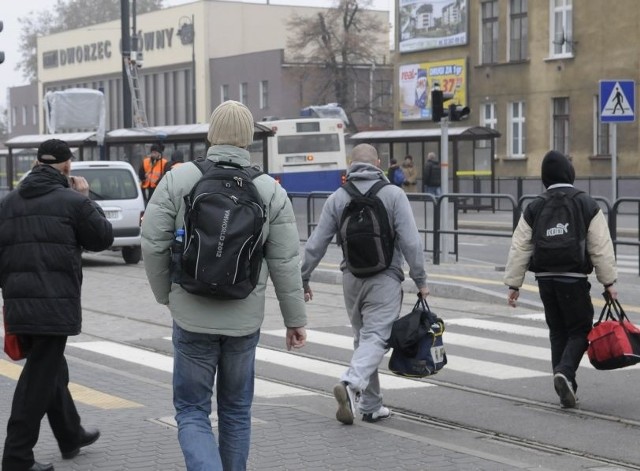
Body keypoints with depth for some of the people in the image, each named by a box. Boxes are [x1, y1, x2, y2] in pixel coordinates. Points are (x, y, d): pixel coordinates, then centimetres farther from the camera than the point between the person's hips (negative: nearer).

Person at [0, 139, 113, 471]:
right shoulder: (72, 200, -8)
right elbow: (103, 238, 3)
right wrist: (86, 200, 12)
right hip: (55, 303, -7)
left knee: (51, 369, 21)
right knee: (40, 377, -2)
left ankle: (70, 436, 36)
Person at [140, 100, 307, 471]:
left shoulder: (178, 179, -7)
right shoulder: (270, 190, -3)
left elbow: (153, 244, -6)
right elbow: (285, 263, -2)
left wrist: (166, 294, 11)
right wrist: (296, 319, 7)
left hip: (193, 318, -2)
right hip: (245, 319, 2)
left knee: (192, 411, 6)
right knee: (236, 410, 18)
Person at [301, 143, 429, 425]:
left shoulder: (338, 198, 2)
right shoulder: (393, 194, -5)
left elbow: (316, 244, 2)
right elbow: (411, 241, -10)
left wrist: (303, 279, 11)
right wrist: (420, 280, -4)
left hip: (351, 278, 4)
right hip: (385, 278, -4)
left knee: (363, 338, 15)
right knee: (376, 337, -7)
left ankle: (371, 405, 18)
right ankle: (352, 384, -31)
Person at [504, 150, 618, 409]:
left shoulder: (534, 209, 2)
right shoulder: (587, 205, -4)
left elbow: (519, 248, 1)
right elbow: (601, 248, -6)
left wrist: (513, 284, 6)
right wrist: (608, 282, 1)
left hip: (545, 278, 3)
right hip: (574, 279, -3)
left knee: (558, 332, 14)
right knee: (580, 330, 6)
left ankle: (566, 389, 14)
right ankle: (565, 372, -19)